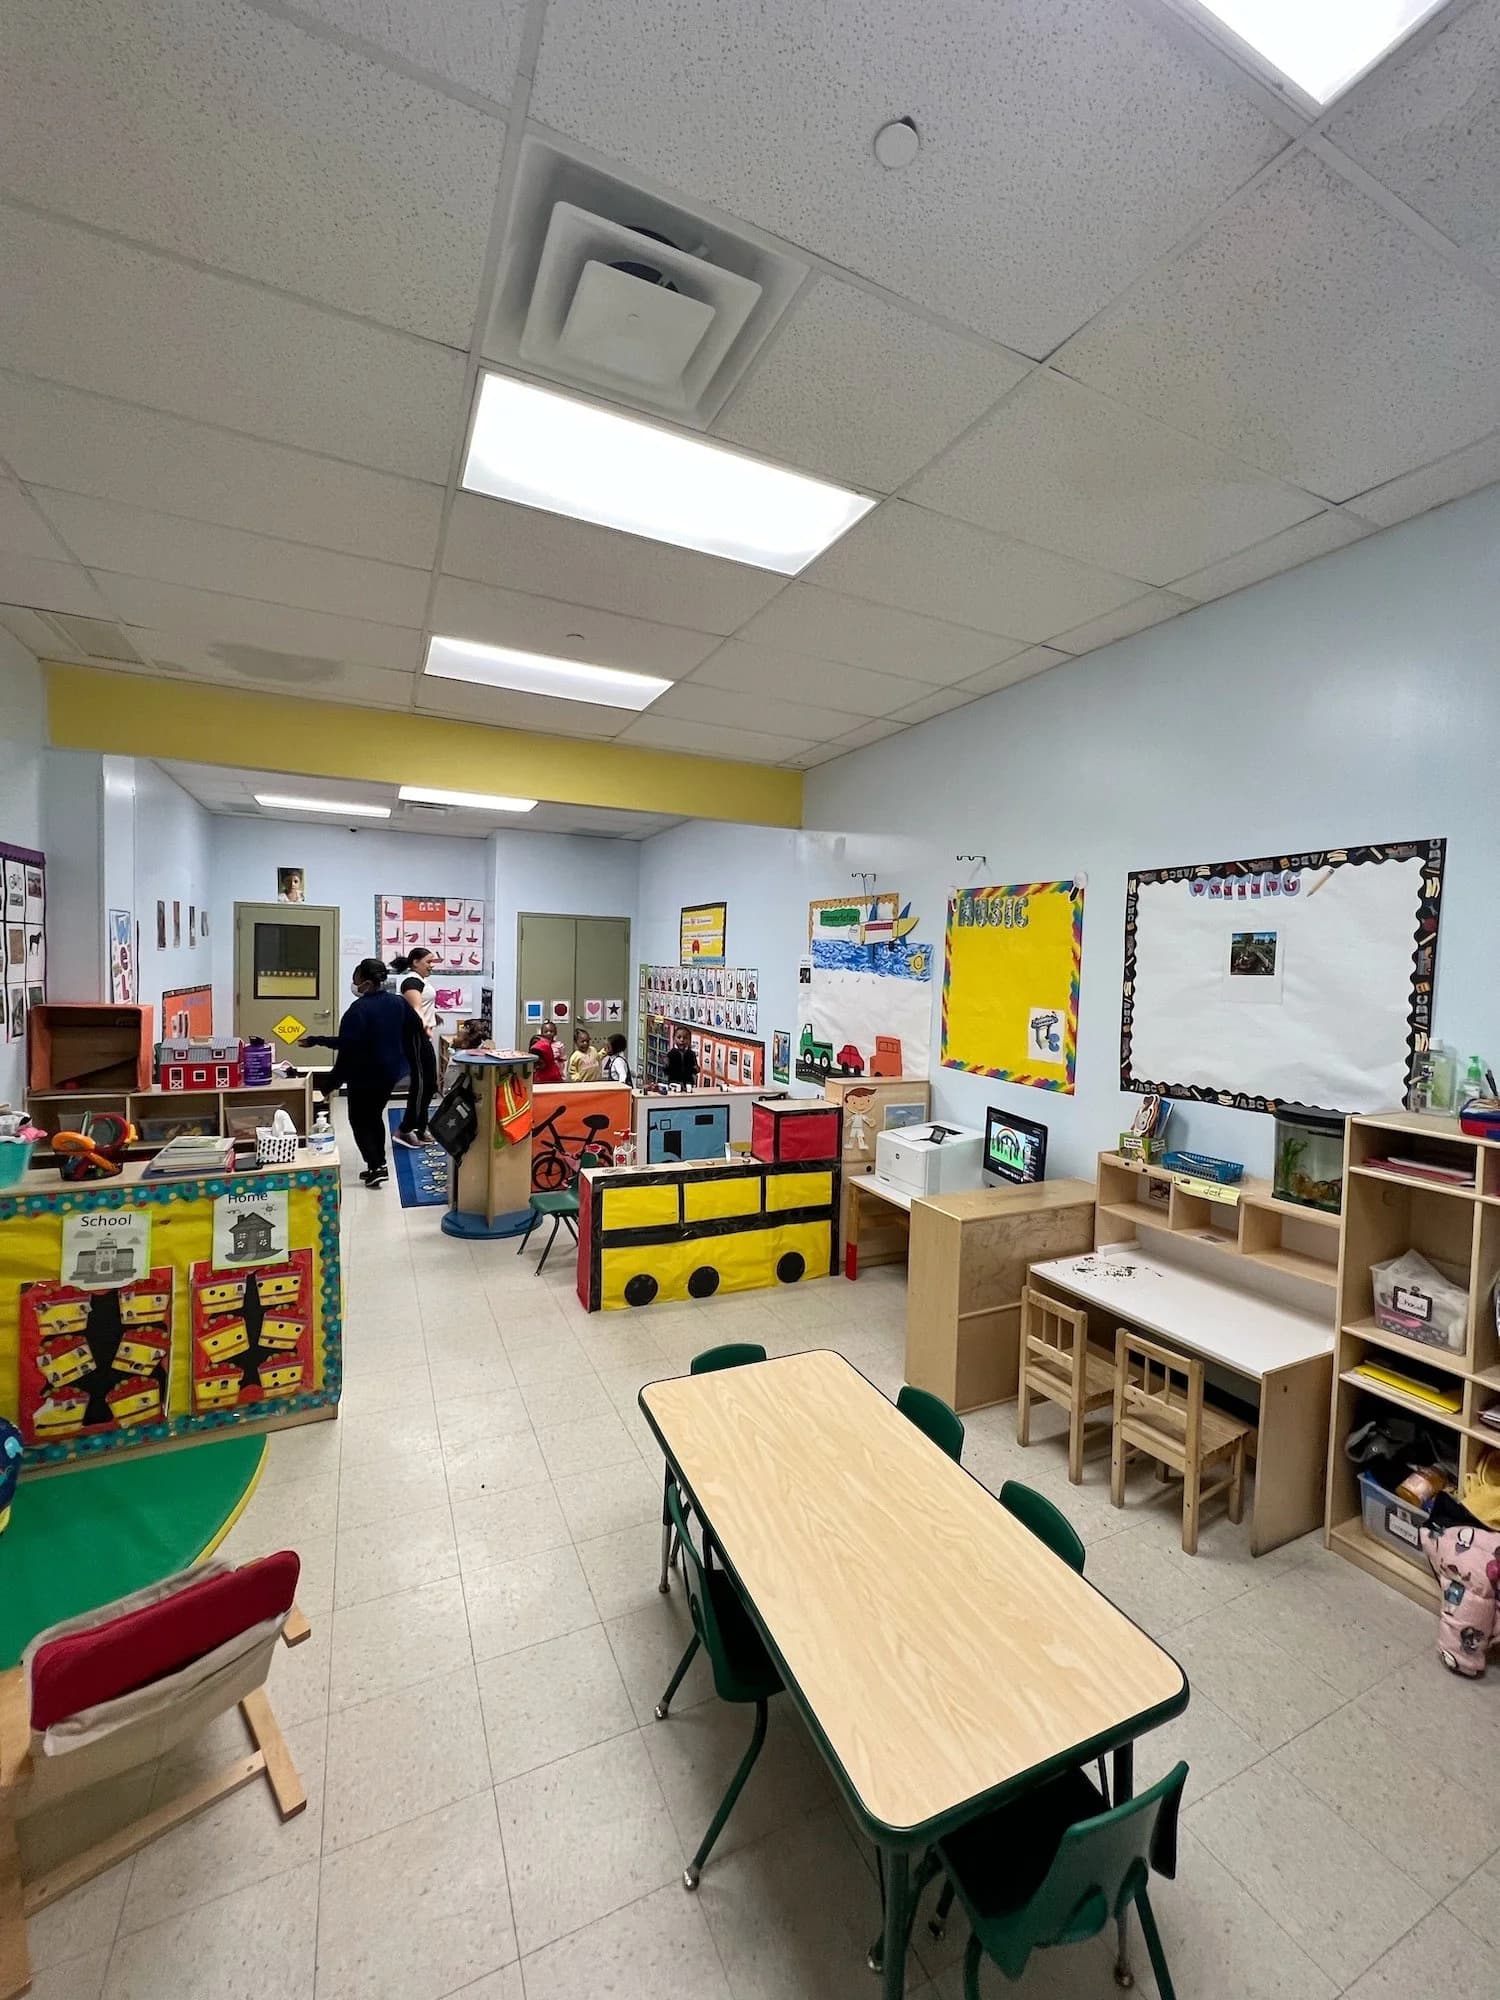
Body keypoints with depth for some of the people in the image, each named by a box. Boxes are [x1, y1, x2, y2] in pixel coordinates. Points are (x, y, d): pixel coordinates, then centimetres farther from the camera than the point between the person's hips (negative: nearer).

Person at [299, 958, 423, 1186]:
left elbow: (347, 1044, -27)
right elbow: (416, 1028, 11)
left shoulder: (359, 1009, -21)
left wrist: (316, 1041, -17)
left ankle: (375, 1166, -2)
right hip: (390, 1072, 7)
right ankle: (379, 1164, 22)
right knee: (375, 1115, 20)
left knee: (359, 1120, 6)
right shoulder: (398, 1002, 1)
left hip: (365, 1074, -7)